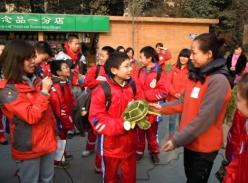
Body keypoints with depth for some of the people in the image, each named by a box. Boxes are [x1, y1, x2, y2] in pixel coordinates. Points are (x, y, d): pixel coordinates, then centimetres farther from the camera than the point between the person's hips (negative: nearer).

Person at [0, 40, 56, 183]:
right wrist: (44, 91, -21)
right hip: (28, 147, -6)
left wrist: (53, 131, 18)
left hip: (47, 141, 6)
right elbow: (31, 116, -25)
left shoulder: (35, 80, 5)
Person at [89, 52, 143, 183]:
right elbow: (97, 119, -19)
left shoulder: (134, 86, -4)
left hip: (129, 142, 4)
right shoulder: (101, 91, -19)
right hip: (110, 144, -3)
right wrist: (123, 125, -25)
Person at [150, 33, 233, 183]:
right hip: (190, 141, 8)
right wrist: (162, 108, 0)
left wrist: (177, 140, -23)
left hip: (204, 146, -7)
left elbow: (204, 119, -27)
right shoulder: (197, 74, 3)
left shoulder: (218, 80, -24)